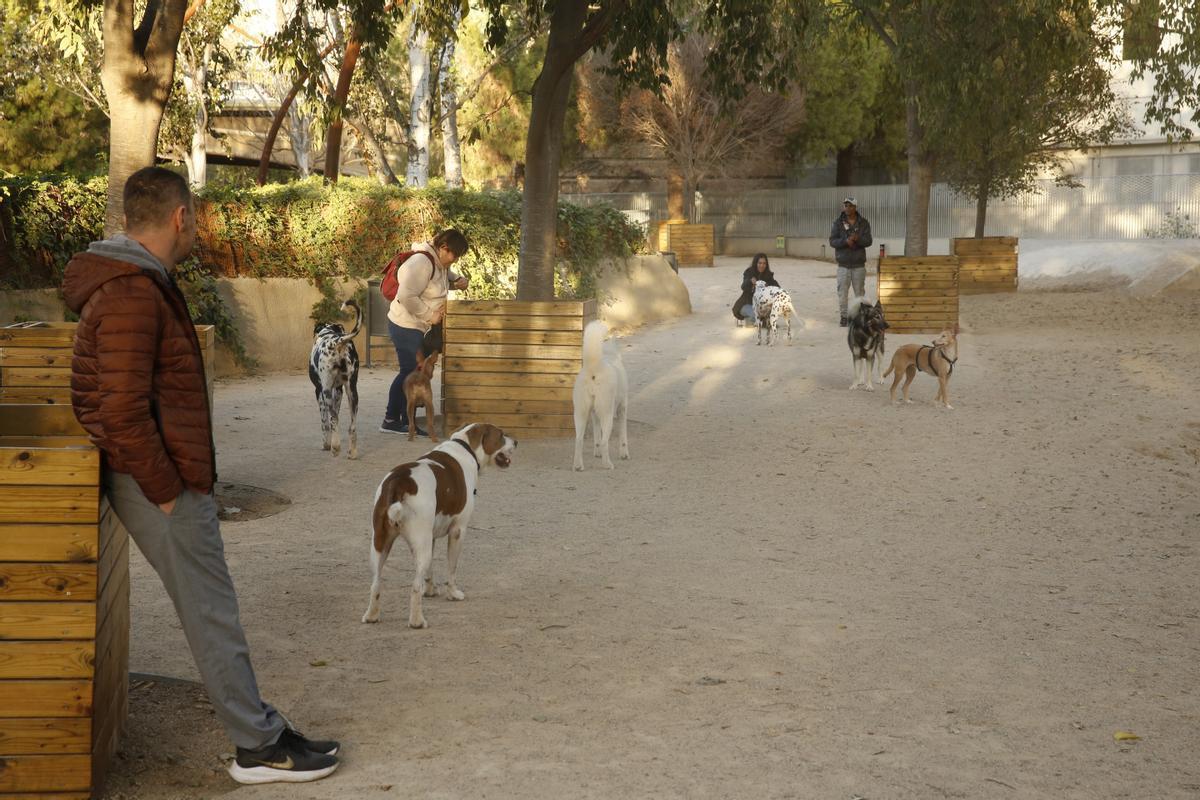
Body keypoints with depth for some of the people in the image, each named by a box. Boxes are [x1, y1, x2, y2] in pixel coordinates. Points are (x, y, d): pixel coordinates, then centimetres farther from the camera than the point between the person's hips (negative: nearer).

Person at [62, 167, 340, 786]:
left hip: (169, 476, 10)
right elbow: (124, 411, -24)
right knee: (210, 610, -3)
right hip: (161, 481, -10)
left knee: (208, 604, 15)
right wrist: (165, 491, -18)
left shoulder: (143, 282, 14)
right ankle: (259, 746, 5)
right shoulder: (132, 294, -20)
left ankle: (247, 714, 23)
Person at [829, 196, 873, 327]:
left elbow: (868, 241, -3)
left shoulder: (863, 223, 4)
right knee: (842, 292, -3)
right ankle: (844, 317, 5)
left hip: (859, 264, 0)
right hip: (843, 264, 0)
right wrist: (845, 241, -22)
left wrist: (857, 239, -23)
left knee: (859, 292, 3)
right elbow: (832, 241, -5)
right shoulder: (838, 223, 3)